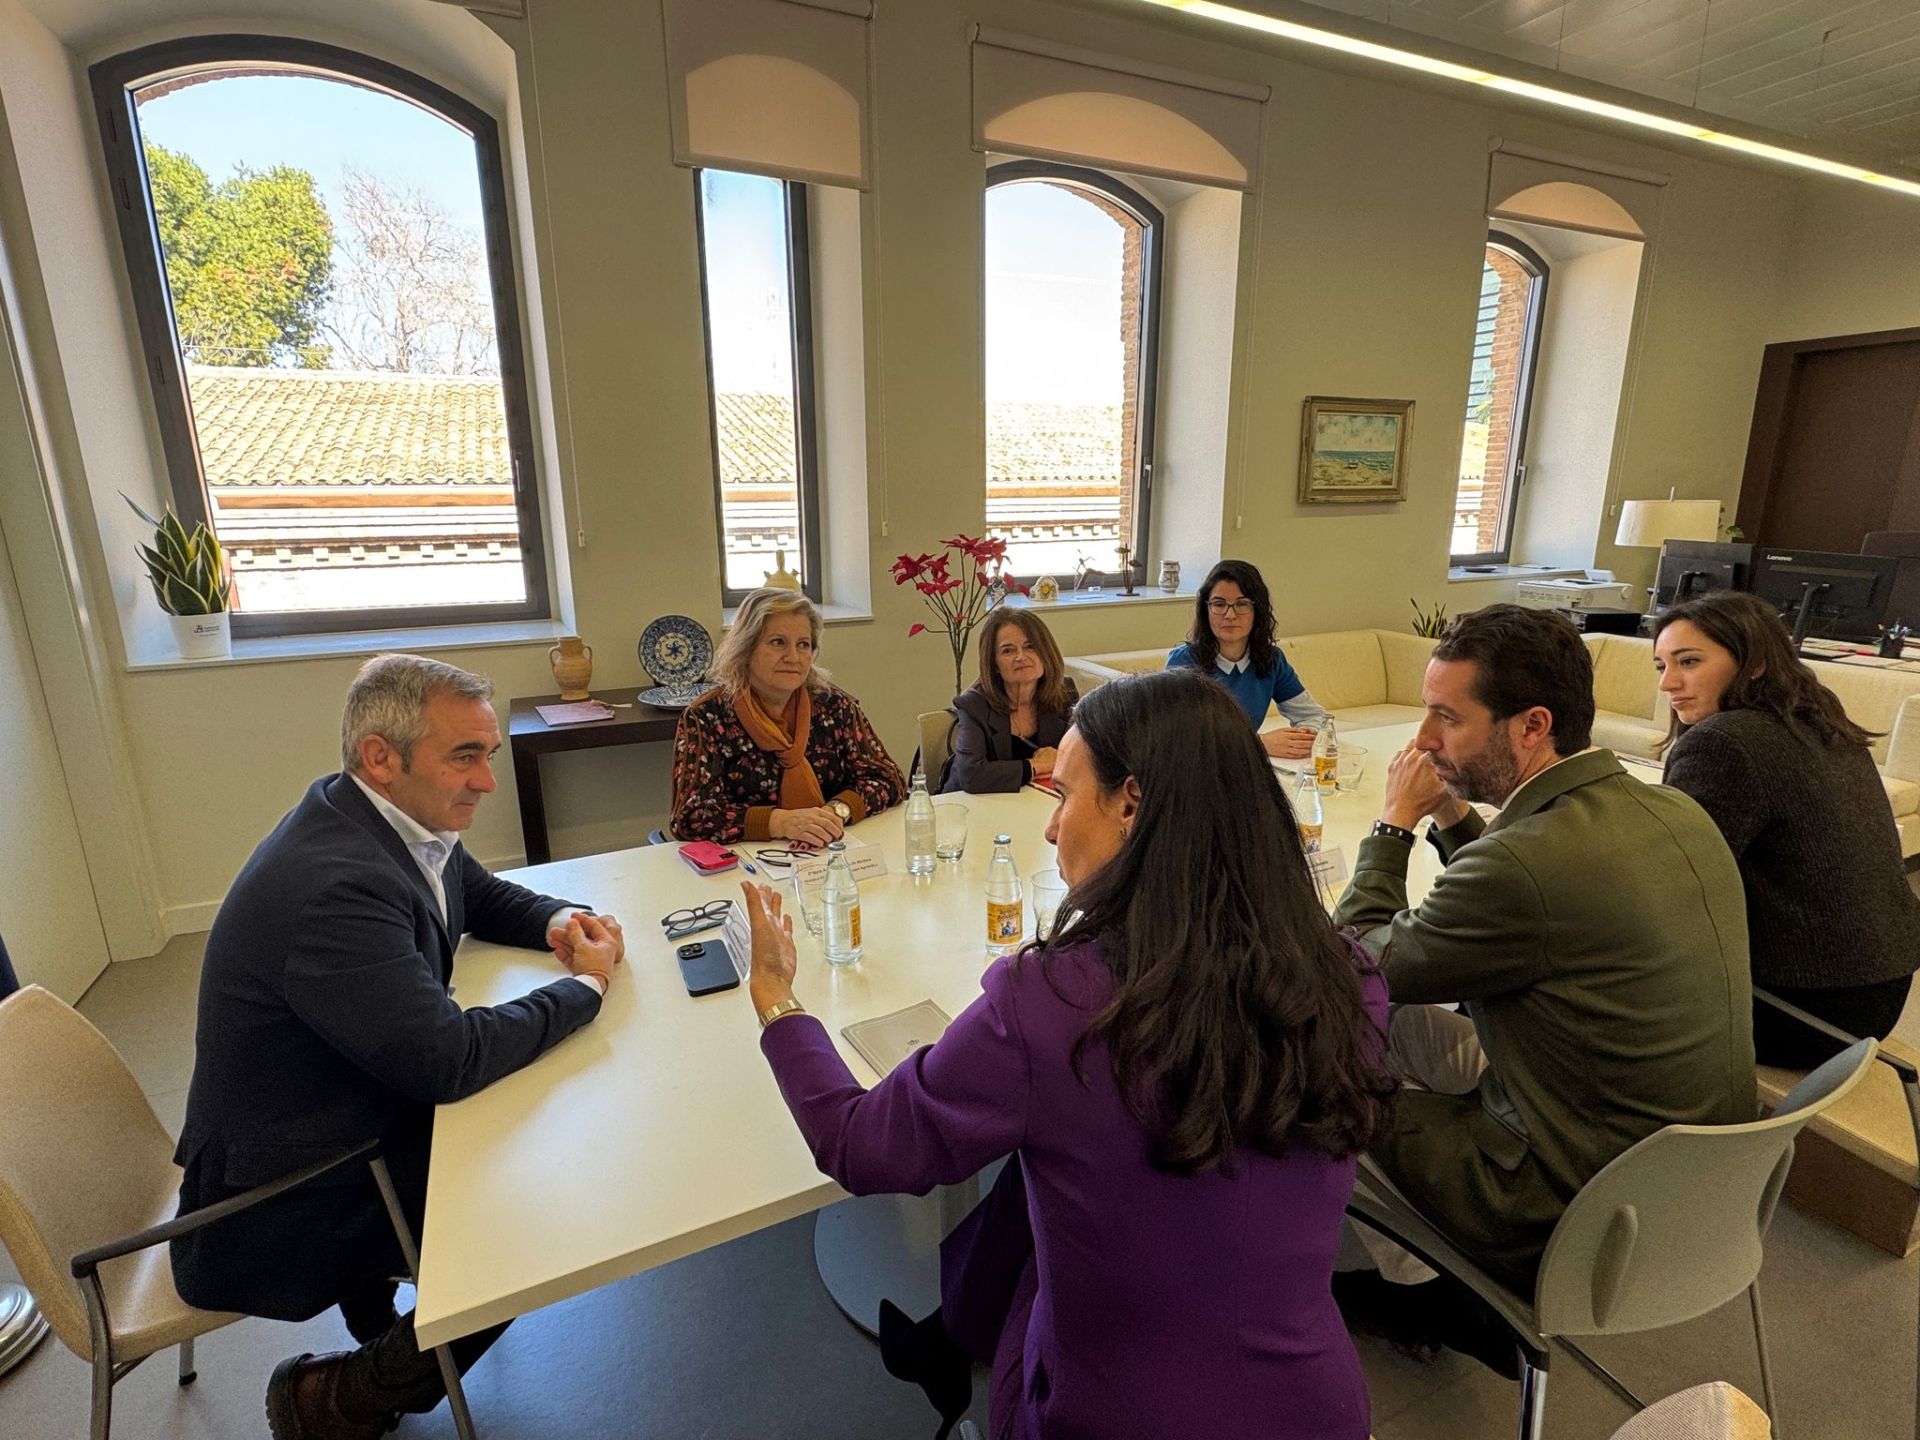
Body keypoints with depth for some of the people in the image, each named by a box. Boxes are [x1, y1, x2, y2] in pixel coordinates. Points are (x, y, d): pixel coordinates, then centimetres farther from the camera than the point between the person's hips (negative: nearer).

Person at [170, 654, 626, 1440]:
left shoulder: (398, 818, -6)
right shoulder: (334, 884, -34)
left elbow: (483, 896, 12)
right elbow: (448, 1058, -32)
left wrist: (557, 920, -8)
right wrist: (585, 984, -19)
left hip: (359, 1122, 8)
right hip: (279, 1205, -8)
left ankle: (377, 1317, 28)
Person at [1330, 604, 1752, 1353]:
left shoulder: (1530, 860, -32)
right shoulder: (1677, 813, -4)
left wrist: (1394, 823, -6)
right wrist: (1454, 818, 0)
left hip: (1583, 1229, -8)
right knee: (1397, 1013, 16)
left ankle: (1414, 1284, 30)